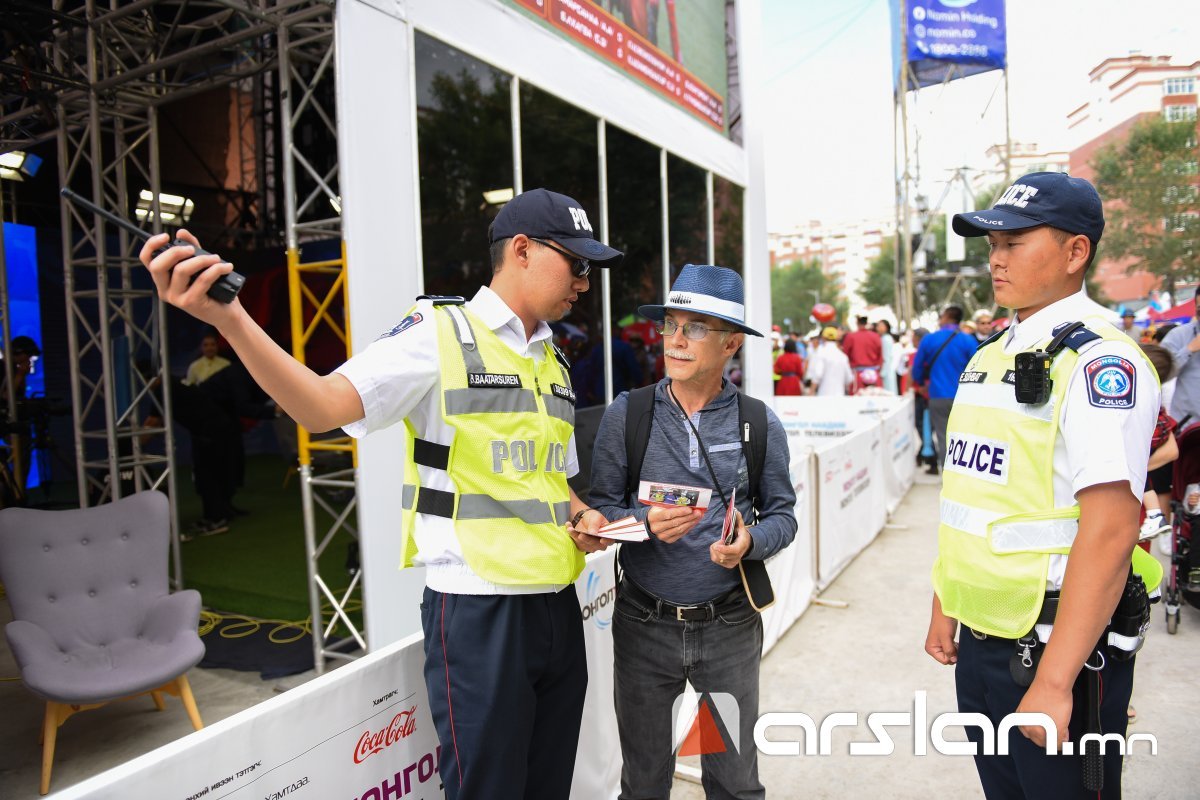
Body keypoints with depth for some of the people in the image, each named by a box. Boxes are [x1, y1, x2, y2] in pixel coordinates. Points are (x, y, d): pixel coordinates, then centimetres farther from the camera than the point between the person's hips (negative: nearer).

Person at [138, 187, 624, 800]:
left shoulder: (554, 366, 13)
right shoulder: (441, 334, -8)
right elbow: (323, 407, -21)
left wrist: (582, 517, 2)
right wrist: (228, 317, -35)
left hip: (556, 608, 7)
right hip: (478, 612, -7)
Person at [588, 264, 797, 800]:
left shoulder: (760, 424, -2)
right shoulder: (626, 415, -5)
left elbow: (783, 513, 3)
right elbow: (599, 508, -4)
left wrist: (750, 542, -17)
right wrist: (647, 523, -22)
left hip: (730, 626, 1)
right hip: (644, 624, 0)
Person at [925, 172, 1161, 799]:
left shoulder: (1098, 360, -17)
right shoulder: (987, 358, 9)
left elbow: (1110, 530, -24)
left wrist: (1054, 682, -24)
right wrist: (945, 608, 16)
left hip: (1056, 647, -7)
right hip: (979, 640, 8)